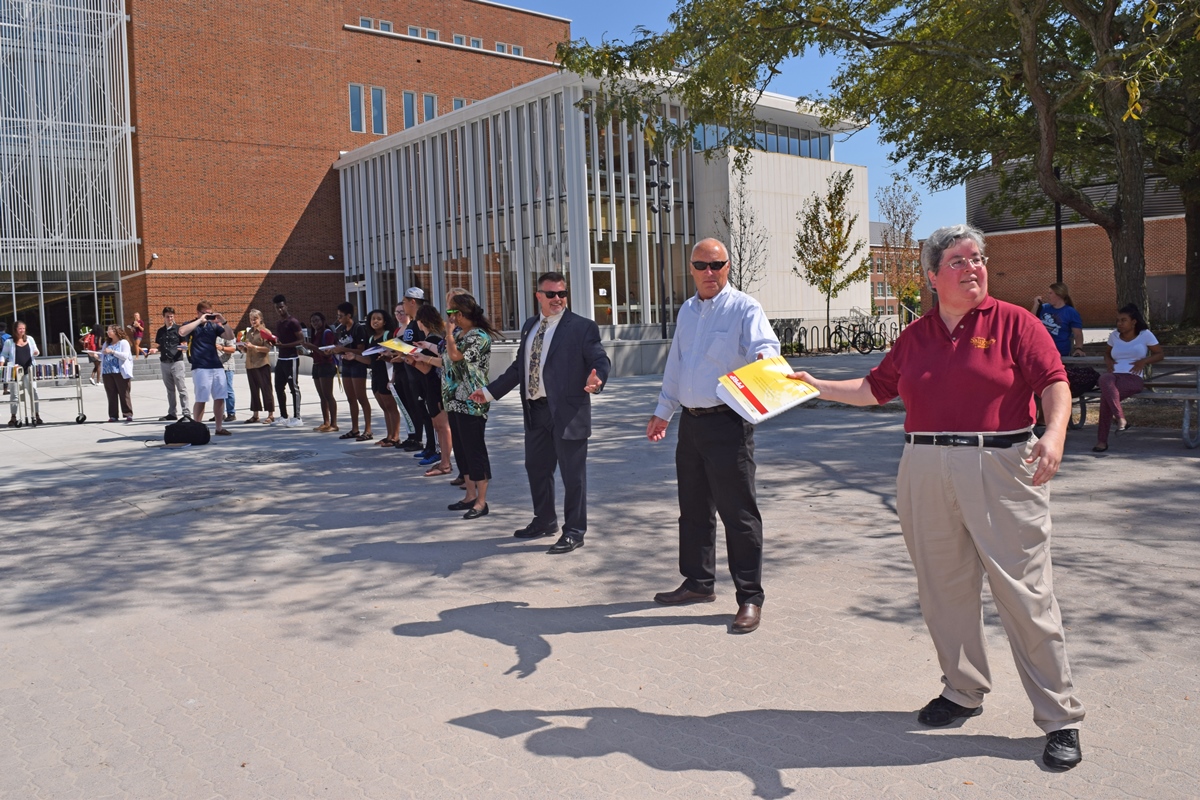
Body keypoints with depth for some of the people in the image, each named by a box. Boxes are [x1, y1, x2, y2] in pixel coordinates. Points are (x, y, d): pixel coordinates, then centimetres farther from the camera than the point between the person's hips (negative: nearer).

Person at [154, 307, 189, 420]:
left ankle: (186, 412, -4)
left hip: (177, 361, -5)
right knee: (170, 390, 11)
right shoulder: (160, 331, 12)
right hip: (164, 363, 5)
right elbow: (158, 347, 19)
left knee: (182, 389, -6)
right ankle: (171, 413, 16)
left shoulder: (178, 329, -1)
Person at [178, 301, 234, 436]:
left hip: (217, 366, 5)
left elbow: (230, 336, 9)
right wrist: (200, 320, -16)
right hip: (200, 368, -5)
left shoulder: (213, 325, 14)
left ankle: (219, 427, 14)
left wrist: (223, 322, -5)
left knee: (219, 398, 5)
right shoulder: (192, 325, 2)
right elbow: (182, 332, -20)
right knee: (201, 400, -5)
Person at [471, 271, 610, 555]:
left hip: (568, 412, -7)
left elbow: (600, 360, -10)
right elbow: (519, 366, 21)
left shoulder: (582, 327, -5)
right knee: (536, 468, 17)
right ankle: (544, 521, 35)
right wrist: (490, 391, 20)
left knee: (572, 473, 0)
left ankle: (574, 532, 12)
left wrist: (596, 380, -32)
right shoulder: (529, 327, 15)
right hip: (535, 411, 7)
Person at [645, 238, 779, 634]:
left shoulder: (743, 308, -7)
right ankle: (698, 582, 30)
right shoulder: (687, 312, 15)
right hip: (691, 421, 7)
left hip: (728, 423, -7)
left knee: (737, 511, -3)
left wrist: (762, 358, -48)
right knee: (693, 508, 15)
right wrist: (663, 412, 24)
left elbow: (765, 344, -24)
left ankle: (750, 597, 7)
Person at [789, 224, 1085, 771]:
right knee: (943, 587, 11)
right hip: (926, 473, 5)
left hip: (1000, 469, -4)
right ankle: (963, 691, 30)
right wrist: (816, 386, 18)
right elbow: (877, 387, 20)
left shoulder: (1013, 322, 0)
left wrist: (1054, 434, -24)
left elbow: (1054, 382, -7)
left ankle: (1060, 718, 10)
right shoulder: (915, 335, 13)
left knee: (1025, 592, -3)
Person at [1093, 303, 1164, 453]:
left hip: (1133, 379, -3)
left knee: (1106, 394, -35)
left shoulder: (1145, 335, 10)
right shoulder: (1114, 336, 21)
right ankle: (1120, 418, -41)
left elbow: (1159, 354, 13)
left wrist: (1144, 361, -5)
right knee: (1105, 379, -39)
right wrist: (1108, 361, 13)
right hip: (1115, 375, 3)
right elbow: (1107, 352, 36)